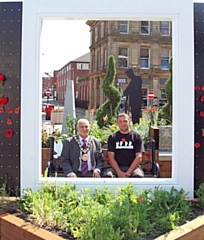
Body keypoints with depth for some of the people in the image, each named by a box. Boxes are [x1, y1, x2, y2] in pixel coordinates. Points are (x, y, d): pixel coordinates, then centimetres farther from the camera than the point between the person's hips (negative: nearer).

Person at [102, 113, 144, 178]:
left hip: (133, 167, -1)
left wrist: (128, 172, -13)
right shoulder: (112, 137, 11)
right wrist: (119, 172, -14)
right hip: (116, 167, 1)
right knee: (107, 175, -30)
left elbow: (139, 157, 0)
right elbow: (111, 157, 3)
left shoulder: (136, 136, 7)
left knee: (138, 176, -33)